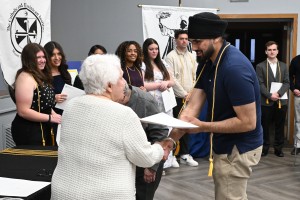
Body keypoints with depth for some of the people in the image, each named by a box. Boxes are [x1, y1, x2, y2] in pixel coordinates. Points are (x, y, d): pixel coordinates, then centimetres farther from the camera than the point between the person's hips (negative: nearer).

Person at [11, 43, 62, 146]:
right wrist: (50, 118, -19)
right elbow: (23, 112, -24)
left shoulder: (40, 76, 12)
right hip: (28, 131, -10)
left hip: (43, 129, 10)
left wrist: (54, 114, 5)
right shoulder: (26, 78, -18)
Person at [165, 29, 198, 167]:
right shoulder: (171, 57, -6)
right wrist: (184, 94, -11)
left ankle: (184, 154, 14)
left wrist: (192, 93, -2)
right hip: (177, 97, -5)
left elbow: (196, 77, 12)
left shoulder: (192, 57, 13)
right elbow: (172, 78, -11)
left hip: (190, 97, 5)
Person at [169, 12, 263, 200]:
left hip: (238, 148, -9)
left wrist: (203, 127, -25)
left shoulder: (235, 68, -27)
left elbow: (248, 122, -27)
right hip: (226, 145, 9)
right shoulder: (210, 63, 2)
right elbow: (192, 108, -3)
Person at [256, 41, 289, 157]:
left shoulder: (283, 66, 11)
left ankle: (278, 148, 16)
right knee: (265, 126, 4)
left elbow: (287, 82, 4)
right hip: (266, 101, -3)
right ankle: (264, 148, 14)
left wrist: (278, 93, -13)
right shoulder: (260, 66, 1)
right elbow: (260, 84, -6)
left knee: (280, 126, 7)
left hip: (281, 101, 3)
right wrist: (270, 95, -17)